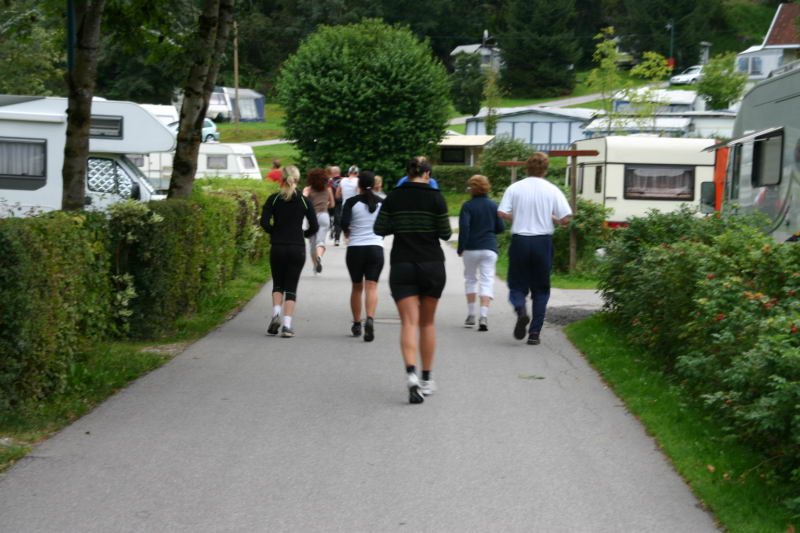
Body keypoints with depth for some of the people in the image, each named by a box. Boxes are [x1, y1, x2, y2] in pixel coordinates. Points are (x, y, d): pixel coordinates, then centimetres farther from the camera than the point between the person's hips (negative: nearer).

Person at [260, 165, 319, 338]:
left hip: (277, 248, 0)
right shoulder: (304, 201, 0)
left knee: (278, 284, 17)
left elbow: (264, 222, -11)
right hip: (298, 249, 0)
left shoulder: (274, 199, -2)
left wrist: (274, 232, 7)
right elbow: (314, 226, -2)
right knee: (291, 287, 6)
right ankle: (287, 325, -3)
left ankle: (276, 314, -6)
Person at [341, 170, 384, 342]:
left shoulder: (352, 202, -4)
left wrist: (347, 234, 7)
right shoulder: (381, 203, 4)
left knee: (357, 287, 14)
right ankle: (370, 319, -29)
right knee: (372, 287, -5)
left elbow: (344, 223, -14)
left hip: (355, 249, 0)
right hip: (376, 248, 0)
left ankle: (356, 324, 23)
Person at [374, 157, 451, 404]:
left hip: (401, 265, 0)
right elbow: (445, 234, -4)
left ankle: (411, 374, -27)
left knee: (409, 321, -5)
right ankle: (426, 379, 19)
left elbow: (380, 229, 3)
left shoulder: (393, 197, 0)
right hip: (432, 265, 0)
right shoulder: (435, 198, -5)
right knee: (427, 322, 14)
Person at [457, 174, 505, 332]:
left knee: (470, 279, 16)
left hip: (471, 249, -1)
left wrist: (461, 248, -8)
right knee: (487, 280, -1)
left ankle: (471, 315, 18)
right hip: (489, 248, 1)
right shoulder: (493, 206, 3)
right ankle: (483, 316, -15)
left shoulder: (468, 206, -7)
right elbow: (501, 228, 6)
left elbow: (463, 227, -15)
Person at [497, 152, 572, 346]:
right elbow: (565, 219, -6)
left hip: (520, 240, 0)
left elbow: (502, 213, -8)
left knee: (517, 285, 9)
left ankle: (520, 310, -23)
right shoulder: (552, 190, -1)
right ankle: (535, 332, 5)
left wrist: (517, 218, 11)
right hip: (543, 241, 0)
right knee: (540, 288, 11)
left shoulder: (514, 188, 0)